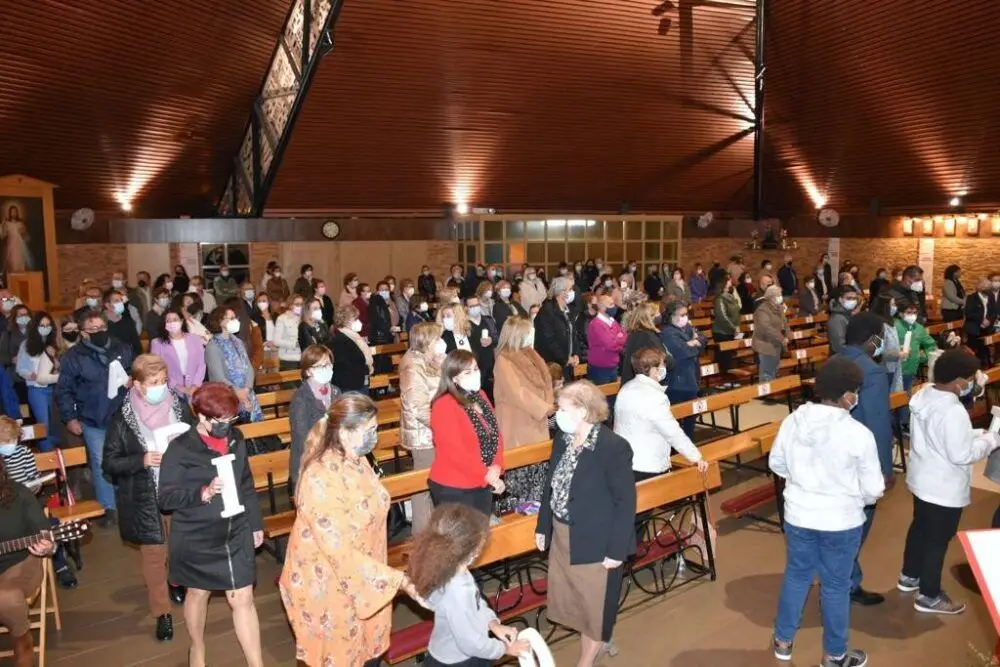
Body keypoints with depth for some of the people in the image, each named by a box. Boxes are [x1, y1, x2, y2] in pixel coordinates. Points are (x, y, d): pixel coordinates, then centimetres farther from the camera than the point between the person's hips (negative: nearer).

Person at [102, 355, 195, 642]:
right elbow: (109, 463, -7)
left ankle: (176, 582, 48)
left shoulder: (180, 406, -7)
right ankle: (162, 612, 23)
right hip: (146, 499, -2)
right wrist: (141, 460, -21)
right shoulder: (123, 419, -13)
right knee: (153, 554, 9)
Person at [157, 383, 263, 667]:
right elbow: (165, 497, -16)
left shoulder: (235, 439, -1)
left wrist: (256, 524, 13)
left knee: (243, 598, 5)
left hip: (236, 534, 3)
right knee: (198, 593, 19)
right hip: (196, 538, -3)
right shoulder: (180, 448, -16)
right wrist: (203, 493, -31)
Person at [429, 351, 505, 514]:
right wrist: (486, 475, -16)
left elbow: (496, 434, 6)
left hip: (483, 485, 8)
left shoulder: (480, 396, 7)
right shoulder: (444, 406, -18)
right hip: (453, 488, -8)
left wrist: (496, 468, -9)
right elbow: (455, 452, -22)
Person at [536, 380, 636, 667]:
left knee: (595, 603, 13)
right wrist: (543, 526, 11)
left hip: (596, 542, -7)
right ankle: (597, 640, 45)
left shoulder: (614, 447, -22)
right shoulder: (562, 439, -1)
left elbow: (626, 502, -18)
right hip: (562, 537, 7)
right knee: (572, 598, 21)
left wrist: (616, 549, -17)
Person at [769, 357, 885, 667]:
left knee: (796, 575, 21)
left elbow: (776, 463, 4)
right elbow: (873, 489, -14)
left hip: (798, 514, 4)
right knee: (836, 585, 14)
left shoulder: (793, 421, -10)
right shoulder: (858, 433, -22)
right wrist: (857, 496, 8)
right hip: (841, 521, -3)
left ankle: (783, 641, 36)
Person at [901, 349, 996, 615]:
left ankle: (909, 576, 43)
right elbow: (962, 455, -25)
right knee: (938, 540, 7)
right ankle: (929, 596, 22)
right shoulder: (953, 412, -31)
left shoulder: (923, 394, -4)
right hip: (944, 489, -9)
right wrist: (990, 439, -11)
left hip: (921, 479, 9)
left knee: (919, 527, 25)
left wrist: (976, 433, 5)